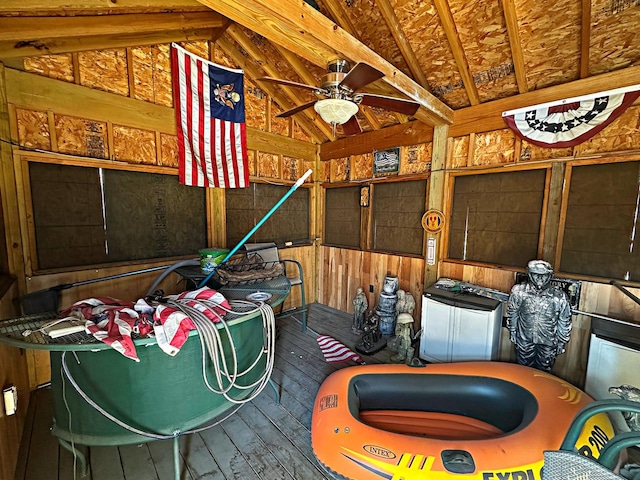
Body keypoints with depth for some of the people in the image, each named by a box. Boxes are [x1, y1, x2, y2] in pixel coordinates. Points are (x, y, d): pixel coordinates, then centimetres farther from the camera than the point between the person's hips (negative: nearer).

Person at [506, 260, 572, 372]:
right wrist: (512, 332, 5)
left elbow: (565, 322, -5)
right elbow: (512, 313, -3)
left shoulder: (559, 297, -19)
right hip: (524, 340, 1)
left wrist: (562, 342, 3)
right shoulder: (518, 291, -18)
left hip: (548, 342, 0)